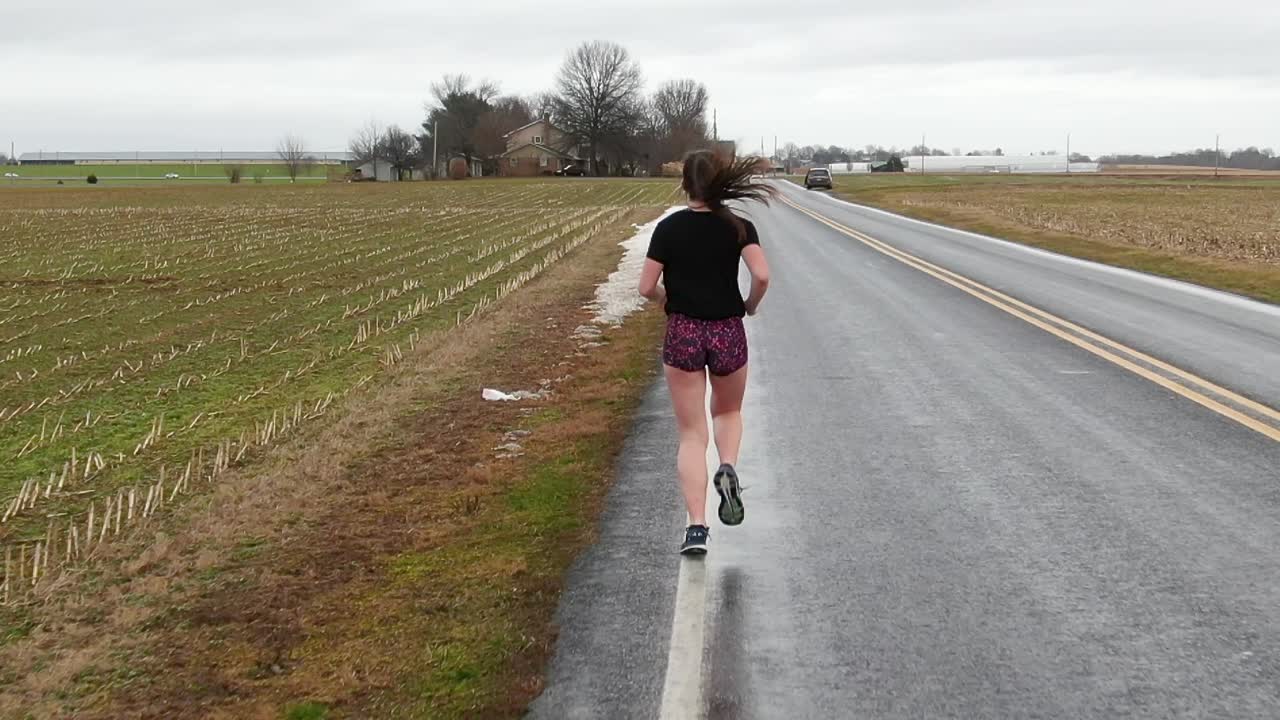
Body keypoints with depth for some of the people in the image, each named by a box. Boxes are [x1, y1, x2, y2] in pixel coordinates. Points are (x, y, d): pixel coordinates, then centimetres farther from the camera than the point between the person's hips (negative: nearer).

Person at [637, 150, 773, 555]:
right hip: (728, 332, 1)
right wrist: (751, 305, 4)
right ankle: (728, 468, -4)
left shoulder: (669, 228, -4)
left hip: (683, 334, -1)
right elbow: (761, 276, -16)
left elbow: (647, 287, -6)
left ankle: (696, 526, -5)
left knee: (691, 434, 4)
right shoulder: (738, 227, -4)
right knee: (728, 411, 26)